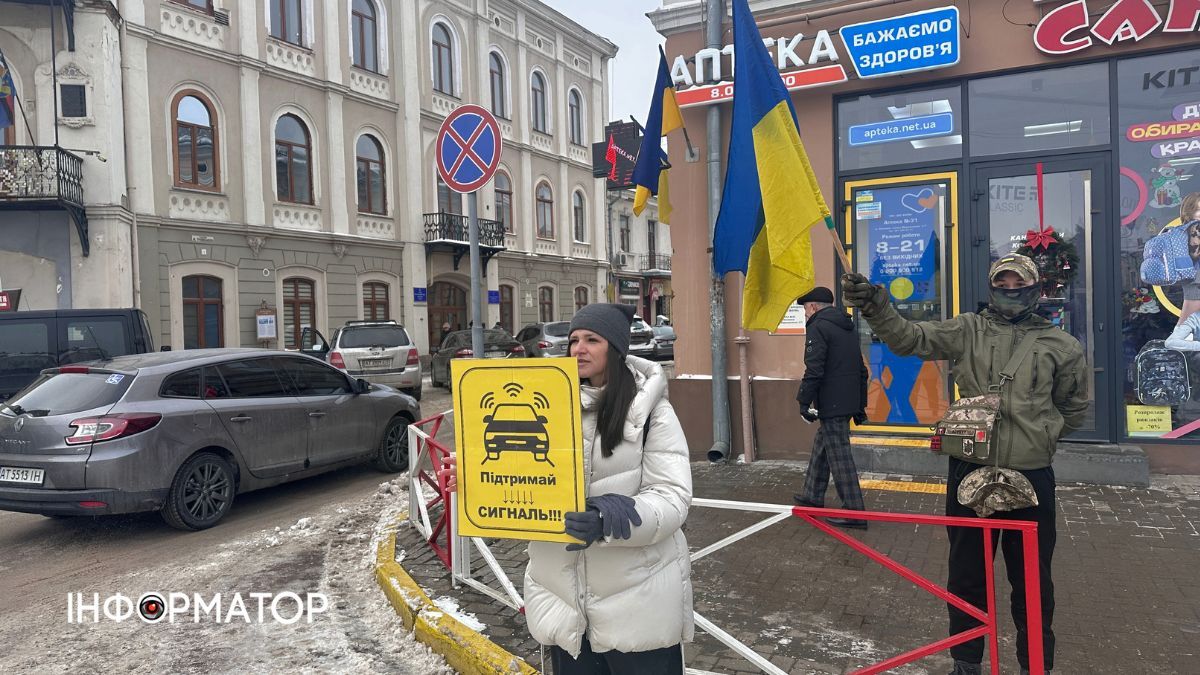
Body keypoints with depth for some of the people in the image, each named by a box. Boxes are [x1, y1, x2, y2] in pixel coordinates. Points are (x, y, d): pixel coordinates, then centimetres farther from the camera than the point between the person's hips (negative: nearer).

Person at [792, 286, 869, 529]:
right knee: (821, 446, 21)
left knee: (839, 456, -5)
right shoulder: (847, 327, 17)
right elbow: (861, 370, 19)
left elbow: (814, 370, -20)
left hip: (831, 404, -9)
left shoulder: (818, 327, -11)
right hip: (849, 402, 9)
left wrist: (804, 401, -13)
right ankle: (813, 496, 32)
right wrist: (860, 405, 22)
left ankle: (853, 512, -2)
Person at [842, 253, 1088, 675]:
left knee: (1033, 580, 12)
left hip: (1031, 476, 0)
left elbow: (1075, 407, 19)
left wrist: (1041, 438, 14)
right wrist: (874, 306, -26)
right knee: (966, 574, 12)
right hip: (969, 471, 0)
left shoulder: (1060, 346, 5)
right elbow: (908, 338, -11)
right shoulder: (967, 330, 3)